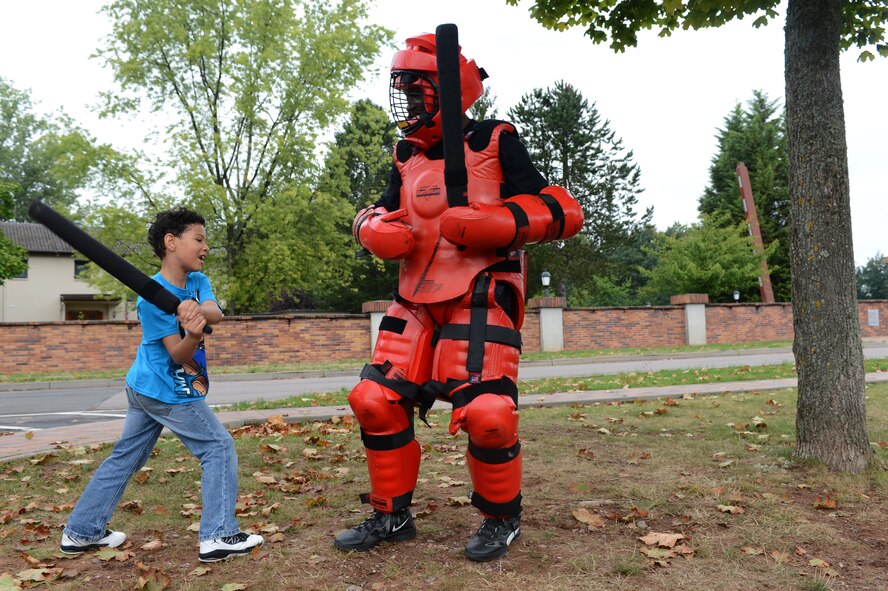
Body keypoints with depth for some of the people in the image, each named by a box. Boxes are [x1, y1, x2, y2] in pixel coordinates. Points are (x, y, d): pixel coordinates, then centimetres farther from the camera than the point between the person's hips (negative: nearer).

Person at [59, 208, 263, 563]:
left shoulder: (198, 281, 1)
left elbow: (216, 314, -19)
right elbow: (178, 355, -22)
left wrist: (198, 311, -41)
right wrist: (193, 334, -43)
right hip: (169, 391, -9)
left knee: (125, 457, 15)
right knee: (219, 447, -5)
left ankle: (81, 533, 27)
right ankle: (219, 536, -2)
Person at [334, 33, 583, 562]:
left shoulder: (495, 142, -2)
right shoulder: (407, 156, 15)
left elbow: (563, 211, -7)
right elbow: (379, 212, 24)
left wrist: (493, 223, -21)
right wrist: (376, 229, -1)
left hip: (480, 297, -6)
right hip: (417, 300, 6)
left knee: (485, 414, -17)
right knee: (376, 403, 1)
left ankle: (502, 518, 13)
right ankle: (392, 516, 22)